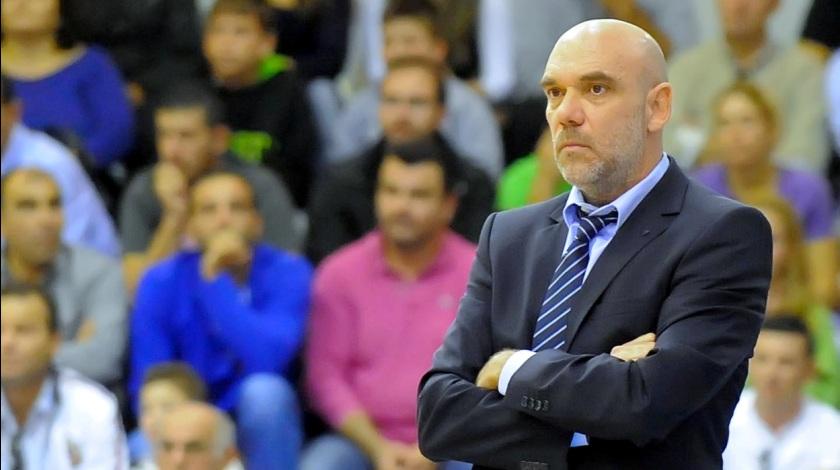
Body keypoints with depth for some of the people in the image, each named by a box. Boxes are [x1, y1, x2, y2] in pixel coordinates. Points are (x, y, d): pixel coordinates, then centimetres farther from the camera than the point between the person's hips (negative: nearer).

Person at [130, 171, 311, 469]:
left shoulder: (288, 273, -11)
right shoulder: (161, 283, -7)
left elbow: (266, 360, -28)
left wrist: (214, 280, -28)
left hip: (261, 433, 0)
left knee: (265, 390, -34)